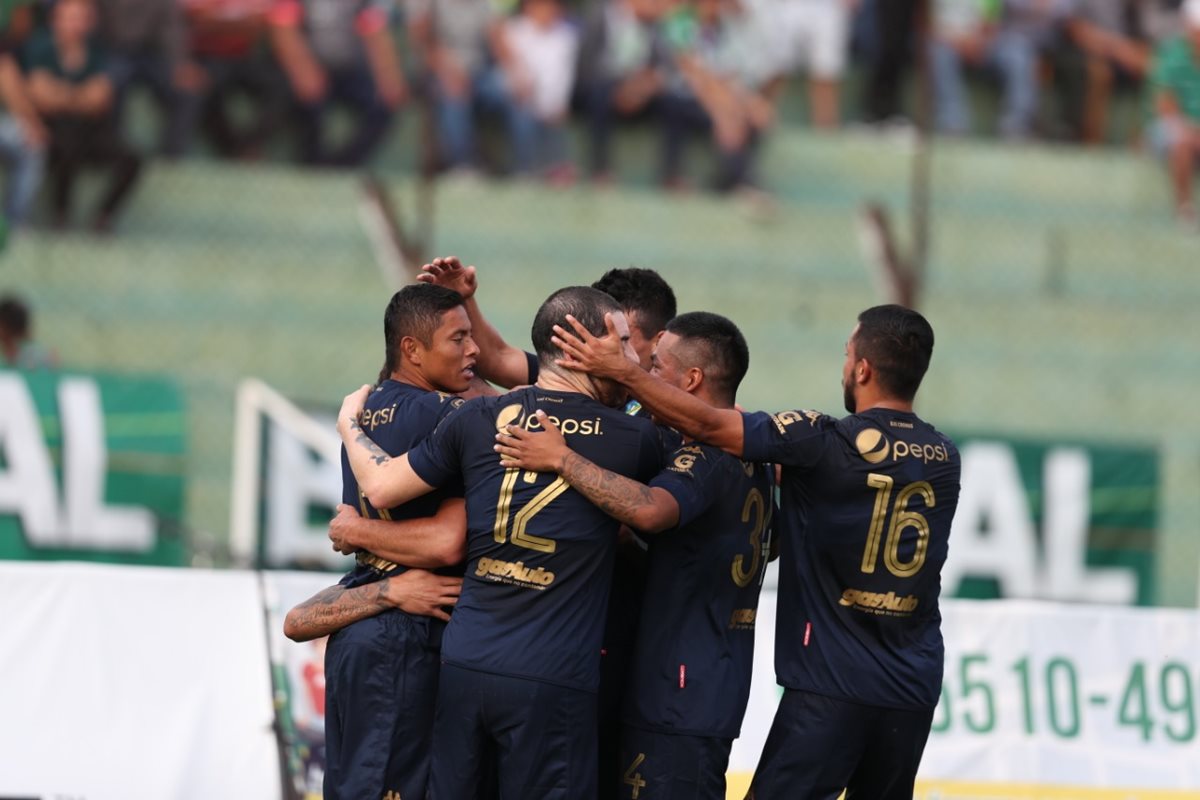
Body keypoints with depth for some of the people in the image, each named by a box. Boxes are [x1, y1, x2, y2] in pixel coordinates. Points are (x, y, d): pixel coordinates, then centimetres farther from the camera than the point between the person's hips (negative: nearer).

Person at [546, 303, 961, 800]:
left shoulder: (827, 443, -12)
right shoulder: (944, 461, 6)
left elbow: (709, 425, -12)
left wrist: (620, 371, -6)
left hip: (831, 686, -5)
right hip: (914, 690, 5)